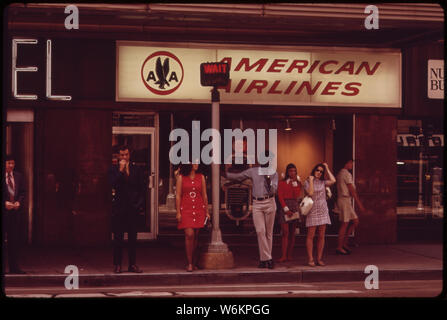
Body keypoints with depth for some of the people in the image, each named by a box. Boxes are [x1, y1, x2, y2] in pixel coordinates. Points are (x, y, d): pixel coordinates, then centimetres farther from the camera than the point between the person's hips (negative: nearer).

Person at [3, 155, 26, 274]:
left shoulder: (18, 176, 12)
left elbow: (22, 192, 12)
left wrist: (19, 202, -4)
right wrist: (5, 202, -15)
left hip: (15, 210, 4)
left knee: (14, 239, 4)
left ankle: (14, 266, 8)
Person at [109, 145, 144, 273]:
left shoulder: (136, 170, 9)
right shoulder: (114, 169, 5)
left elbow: (141, 189, 11)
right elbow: (113, 184, -12)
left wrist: (140, 204, 2)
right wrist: (120, 170, -15)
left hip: (133, 208, 2)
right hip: (119, 207, -2)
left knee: (133, 238, 5)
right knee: (118, 238, 0)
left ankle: (133, 264, 10)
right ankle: (117, 264, 6)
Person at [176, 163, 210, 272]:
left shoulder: (201, 177, 9)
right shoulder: (181, 178, 3)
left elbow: (204, 196, 12)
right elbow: (178, 196, 1)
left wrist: (207, 211, 9)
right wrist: (178, 212, -5)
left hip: (199, 210, 3)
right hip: (186, 210, -3)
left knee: (196, 236, 4)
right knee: (189, 235, -13)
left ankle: (195, 262, 12)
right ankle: (189, 263, -7)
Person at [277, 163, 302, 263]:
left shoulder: (298, 182, 12)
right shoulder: (282, 183, 5)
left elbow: (297, 195, -3)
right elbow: (280, 197, -3)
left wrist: (294, 183, -6)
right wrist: (286, 209, -12)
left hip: (295, 206, 3)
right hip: (284, 206, -3)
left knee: (292, 233, 3)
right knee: (285, 232, -10)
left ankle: (289, 255, 6)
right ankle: (283, 256, -13)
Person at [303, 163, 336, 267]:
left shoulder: (323, 182, 10)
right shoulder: (307, 182, 1)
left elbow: (333, 181, -8)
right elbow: (310, 193, -14)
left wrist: (327, 169, 1)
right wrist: (311, 180, -8)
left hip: (323, 211, 4)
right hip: (312, 211, -4)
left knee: (321, 236, 3)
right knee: (310, 236, -5)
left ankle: (319, 259, 9)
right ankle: (311, 259, -2)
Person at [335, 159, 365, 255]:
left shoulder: (340, 173, 18)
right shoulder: (347, 174, -13)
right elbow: (352, 190, -16)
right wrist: (359, 203, -13)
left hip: (346, 201, 10)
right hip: (345, 200, -10)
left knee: (355, 221, 10)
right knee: (344, 224, -5)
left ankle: (344, 243, 12)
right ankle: (339, 247, -1)